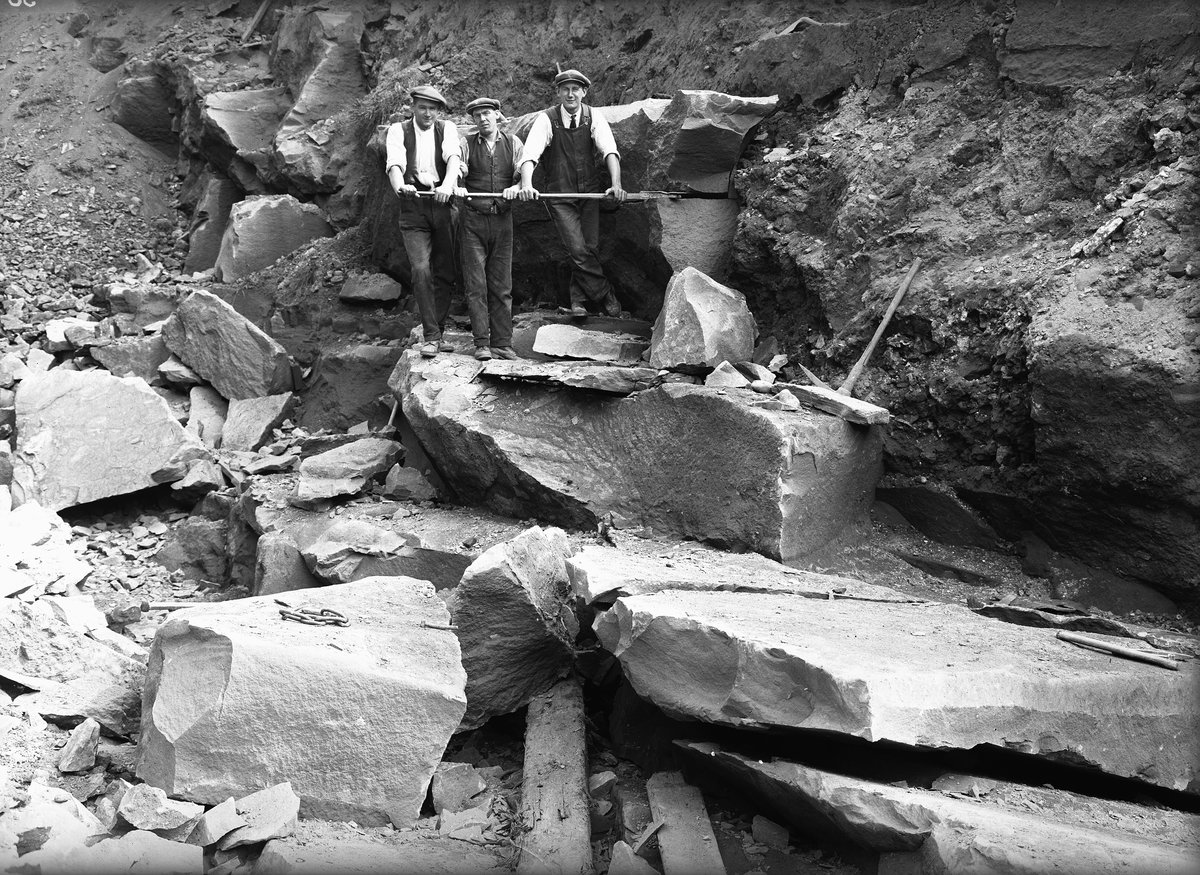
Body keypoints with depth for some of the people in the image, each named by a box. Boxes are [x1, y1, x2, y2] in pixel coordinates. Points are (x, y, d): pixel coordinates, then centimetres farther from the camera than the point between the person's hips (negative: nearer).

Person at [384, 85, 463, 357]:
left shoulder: (447, 129, 8)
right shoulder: (398, 130, 6)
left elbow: (453, 158, -12)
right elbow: (394, 163, -11)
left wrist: (447, 185, -33)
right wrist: (400, 185, -34)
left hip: (443, 207, 2)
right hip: (413, 209, -2)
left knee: (445, 273, 4)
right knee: (421, 269, -15)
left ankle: (438, 332, 18)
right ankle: (430, 336, -10)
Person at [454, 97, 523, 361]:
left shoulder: (512, 143, 8)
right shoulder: (467, 144, 5)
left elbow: (524, 174, -3)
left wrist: (515, 187, -25)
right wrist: (455, 186, -33)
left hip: (502, 219, 1)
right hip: (473, 220, -1)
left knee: (502, 285, 3)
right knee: (476, 284, -5)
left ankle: (502, 344, 7)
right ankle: (482, 344, -2)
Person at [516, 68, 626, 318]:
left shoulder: (593, 118, -4)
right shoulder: (546, 119, -10)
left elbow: (609, 150, -17)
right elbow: (530, 153, -22)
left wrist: (616, 183, -35)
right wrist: (526, 184, -42)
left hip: (589, 191, 2)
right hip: (560, 195, -2)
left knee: (591, 246, 2)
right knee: (577, 249, -10)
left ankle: (578, 299, 19)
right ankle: (605, 295, 6)